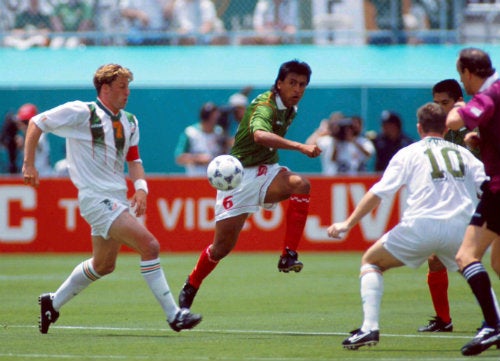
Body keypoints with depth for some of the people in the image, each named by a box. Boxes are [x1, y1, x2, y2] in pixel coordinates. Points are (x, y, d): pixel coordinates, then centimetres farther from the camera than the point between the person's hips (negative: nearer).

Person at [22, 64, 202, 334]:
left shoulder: (129, 122, 11)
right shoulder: (81, 113, -9)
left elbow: (133, 159, 18)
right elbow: (36, 123, -2)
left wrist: (141, 187, -2)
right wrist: (29, 165, -6)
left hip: (118, 199, 9)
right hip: (96, 198, -9)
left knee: (103, 265, 18)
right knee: (149, 245, -19)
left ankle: (53, 303, 37)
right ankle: (173, 315, -16)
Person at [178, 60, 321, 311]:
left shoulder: (290, 109, 6)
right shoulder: (265, 105, -21)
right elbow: (260, 135, -44)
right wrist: (300, 147, -53)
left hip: (265, 171, 6)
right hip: (239, 175, -6)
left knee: (301, 185, -27)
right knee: (223, 245, -3)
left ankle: (288, 256, -27)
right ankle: (190, 288, 24)